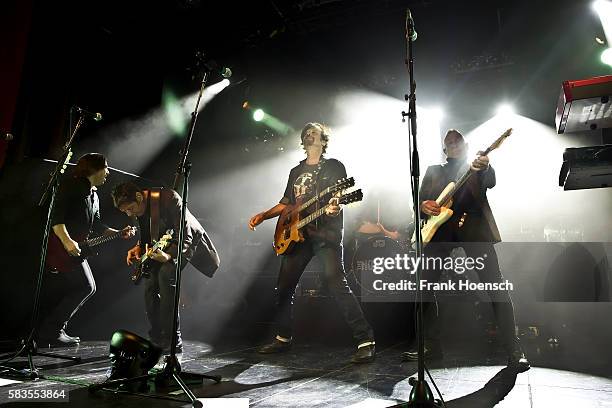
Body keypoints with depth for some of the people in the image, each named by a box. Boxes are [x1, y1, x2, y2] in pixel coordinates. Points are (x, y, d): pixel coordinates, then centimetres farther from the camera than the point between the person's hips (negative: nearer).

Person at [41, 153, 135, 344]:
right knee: (87, 287, -10)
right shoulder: (70, 185, -8)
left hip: (75, 249, 10)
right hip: (59, 247, -10)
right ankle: (54, 327, -1)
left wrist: (119, 233, 11)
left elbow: (96, 225, 21)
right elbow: (55, 216, -18)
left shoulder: (94, 196, 20)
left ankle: (52, 329, 23)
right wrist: (67, 241, -28)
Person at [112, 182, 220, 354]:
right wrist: (139, 247, -3)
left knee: (166, 274, -28)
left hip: (188, 242, -8)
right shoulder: (138, 206, -5)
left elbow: (185, 236, -31)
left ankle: (173, 341, -21)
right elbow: (146, 235, 14)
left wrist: (168, 256, -45)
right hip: (162, 245, 8)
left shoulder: (169, 198, -30)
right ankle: (157, 339, 15)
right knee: (150, 284, -1)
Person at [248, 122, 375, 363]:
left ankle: (366, 341, -12)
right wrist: (263, 216, 13)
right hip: (298, 235, 6)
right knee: (284, 286, 8)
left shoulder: (334, 166, 6)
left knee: (336, 283, -20)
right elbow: (286, 203, 25)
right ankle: (283, 338, 26)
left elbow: (339, 197, -6)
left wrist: (334, 207, -29)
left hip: (326, 233, -6)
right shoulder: (296, 171, 22)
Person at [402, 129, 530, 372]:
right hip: (439, 228, 3)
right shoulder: (433, 171, 21)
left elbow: (490, 182, -8)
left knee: (496, 286, -9)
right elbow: (420, 199, 15)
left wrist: (483, 168, -32)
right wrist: (423, 206, -11)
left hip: (472, 227, -2)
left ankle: (514, 350, 3)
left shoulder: (477, 165, 14)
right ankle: (431, 345, 11)